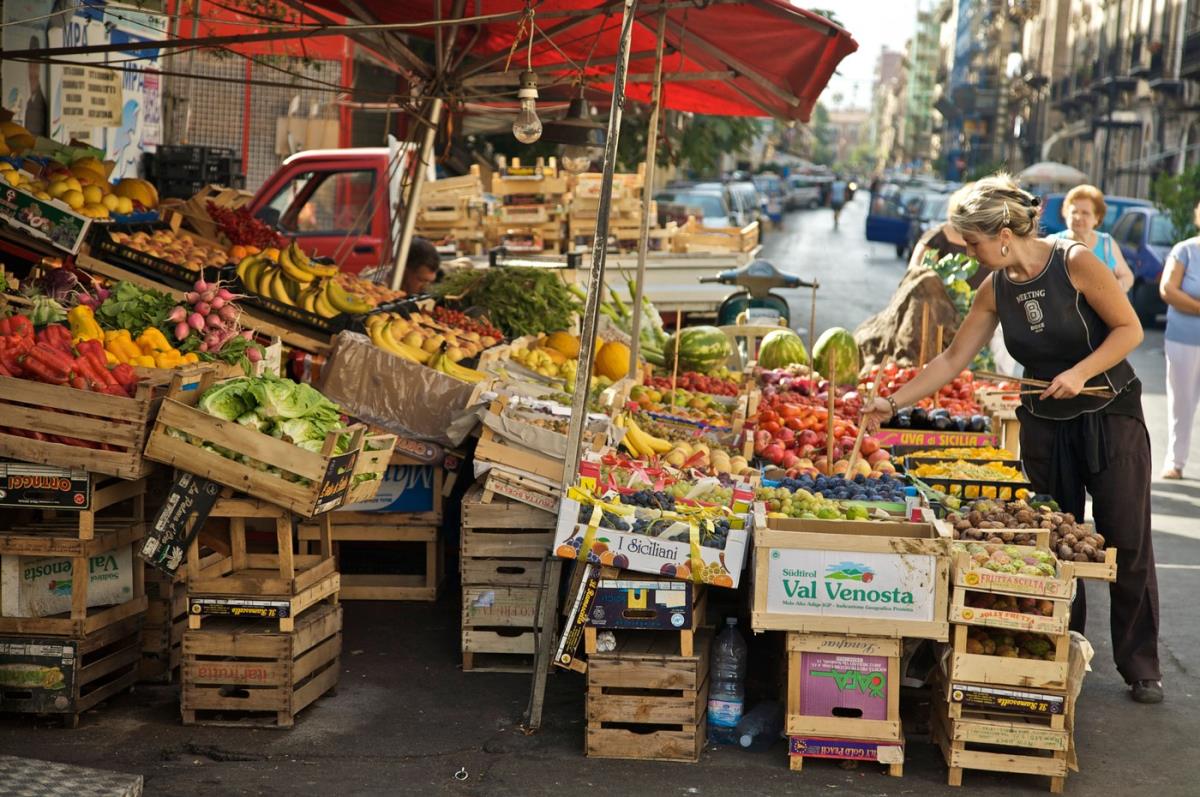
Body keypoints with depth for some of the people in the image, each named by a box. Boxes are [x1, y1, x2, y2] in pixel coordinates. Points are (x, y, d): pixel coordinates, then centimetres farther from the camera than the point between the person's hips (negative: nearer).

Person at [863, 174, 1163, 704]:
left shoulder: (1075, 263, -16)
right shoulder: (996, 289, -1)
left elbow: (1129, 329, -12)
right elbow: (952, 360, 4)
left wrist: (1080, 373, -24)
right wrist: (893, 403, 0)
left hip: (1110, 417, -4)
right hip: (1045, 426, 4)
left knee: (1127, 544, 1)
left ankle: (1140, 666, 12)